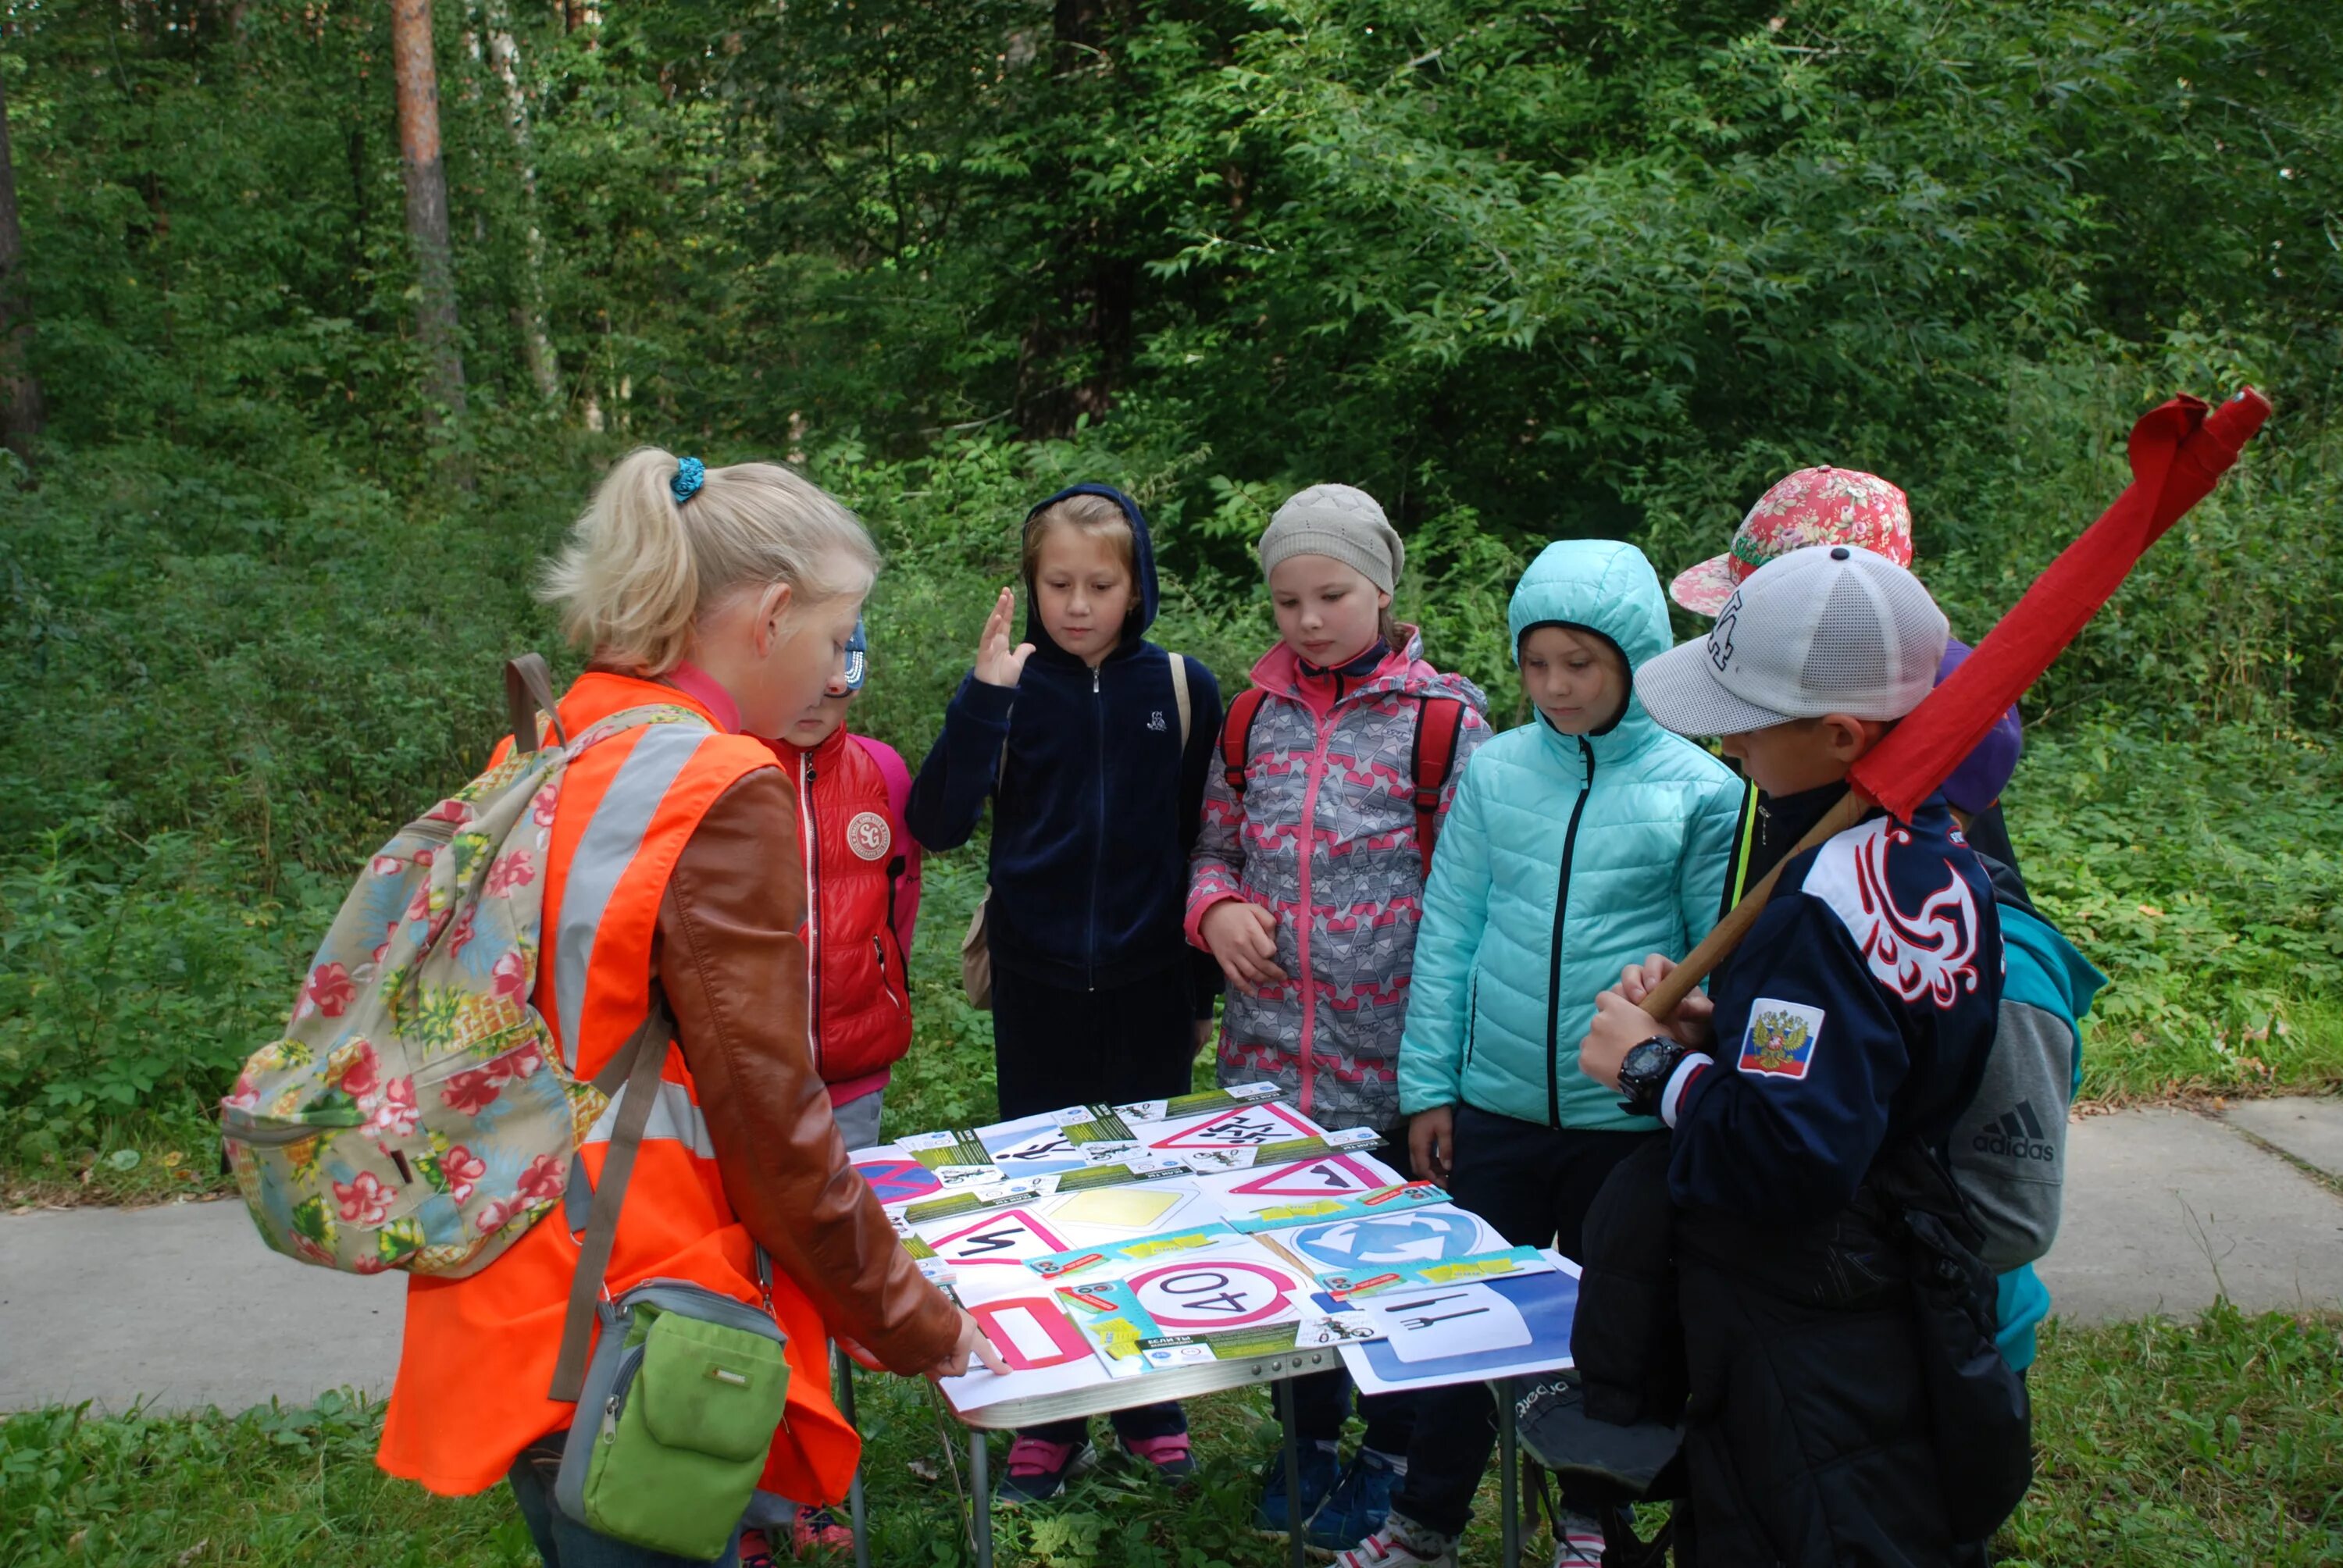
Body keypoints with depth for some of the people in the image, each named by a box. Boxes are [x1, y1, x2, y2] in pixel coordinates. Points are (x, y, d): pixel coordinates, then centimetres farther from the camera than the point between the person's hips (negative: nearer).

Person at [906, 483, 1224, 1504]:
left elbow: (1207, 843, 3)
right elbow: (937, 827, -14)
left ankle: (1149, 1403, 29)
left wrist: (1205, 988, 7)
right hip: (1038, 990, 0)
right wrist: (983, 696, -23)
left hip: (1149, 988, 0)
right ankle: (1051, 1419, 24)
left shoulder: (1181, 688, -3)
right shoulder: (1013, 688, -4)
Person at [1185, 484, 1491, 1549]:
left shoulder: (1444, 719, -8)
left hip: (1390, 1060, -4)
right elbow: (1213, 850, 16)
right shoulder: (1251, 718, 5)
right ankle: (1310, 1435, 38)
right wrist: (1217, 908, -7)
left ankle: (1388, 1453, 33)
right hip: (1268, 1053, 4)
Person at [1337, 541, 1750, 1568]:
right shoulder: (1495, 771, -1)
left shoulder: (1700, 792, -6)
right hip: (1496, 1103, 1)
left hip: (1633, 1117, -1)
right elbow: (1447, 934, 2)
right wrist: (1428, 1087, 2)